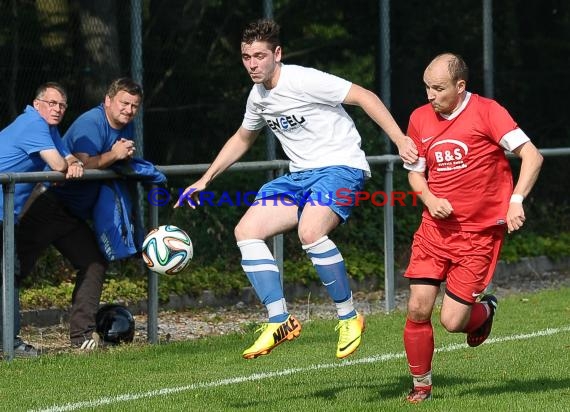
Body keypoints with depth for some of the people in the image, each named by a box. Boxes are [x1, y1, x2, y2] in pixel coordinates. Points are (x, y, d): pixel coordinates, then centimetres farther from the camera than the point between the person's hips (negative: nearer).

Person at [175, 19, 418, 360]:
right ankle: (280, 321, -5)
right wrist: (204, 181, 26)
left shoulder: (304, 81, -16)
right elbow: (242, 139, 28)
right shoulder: (258, 96, 9)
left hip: (342, 167, -8)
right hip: (301, 176, 8)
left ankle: (349, 317, -16)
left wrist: (400, 139, -25)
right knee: (247, 231, -7)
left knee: (310, 232, -34)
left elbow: (365, 97, -16)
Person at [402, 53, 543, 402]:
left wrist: (516, 200, -24)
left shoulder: (486, 111, -9)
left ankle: (485, 309, 28)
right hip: (435, 228, 4)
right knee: (418, 309, -6)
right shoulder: (420, 118, 5)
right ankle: (421, 384, 15)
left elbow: (532, 156, -13)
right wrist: (429, 199, -4)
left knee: (452, 321, -8)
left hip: (479, 232, -4)